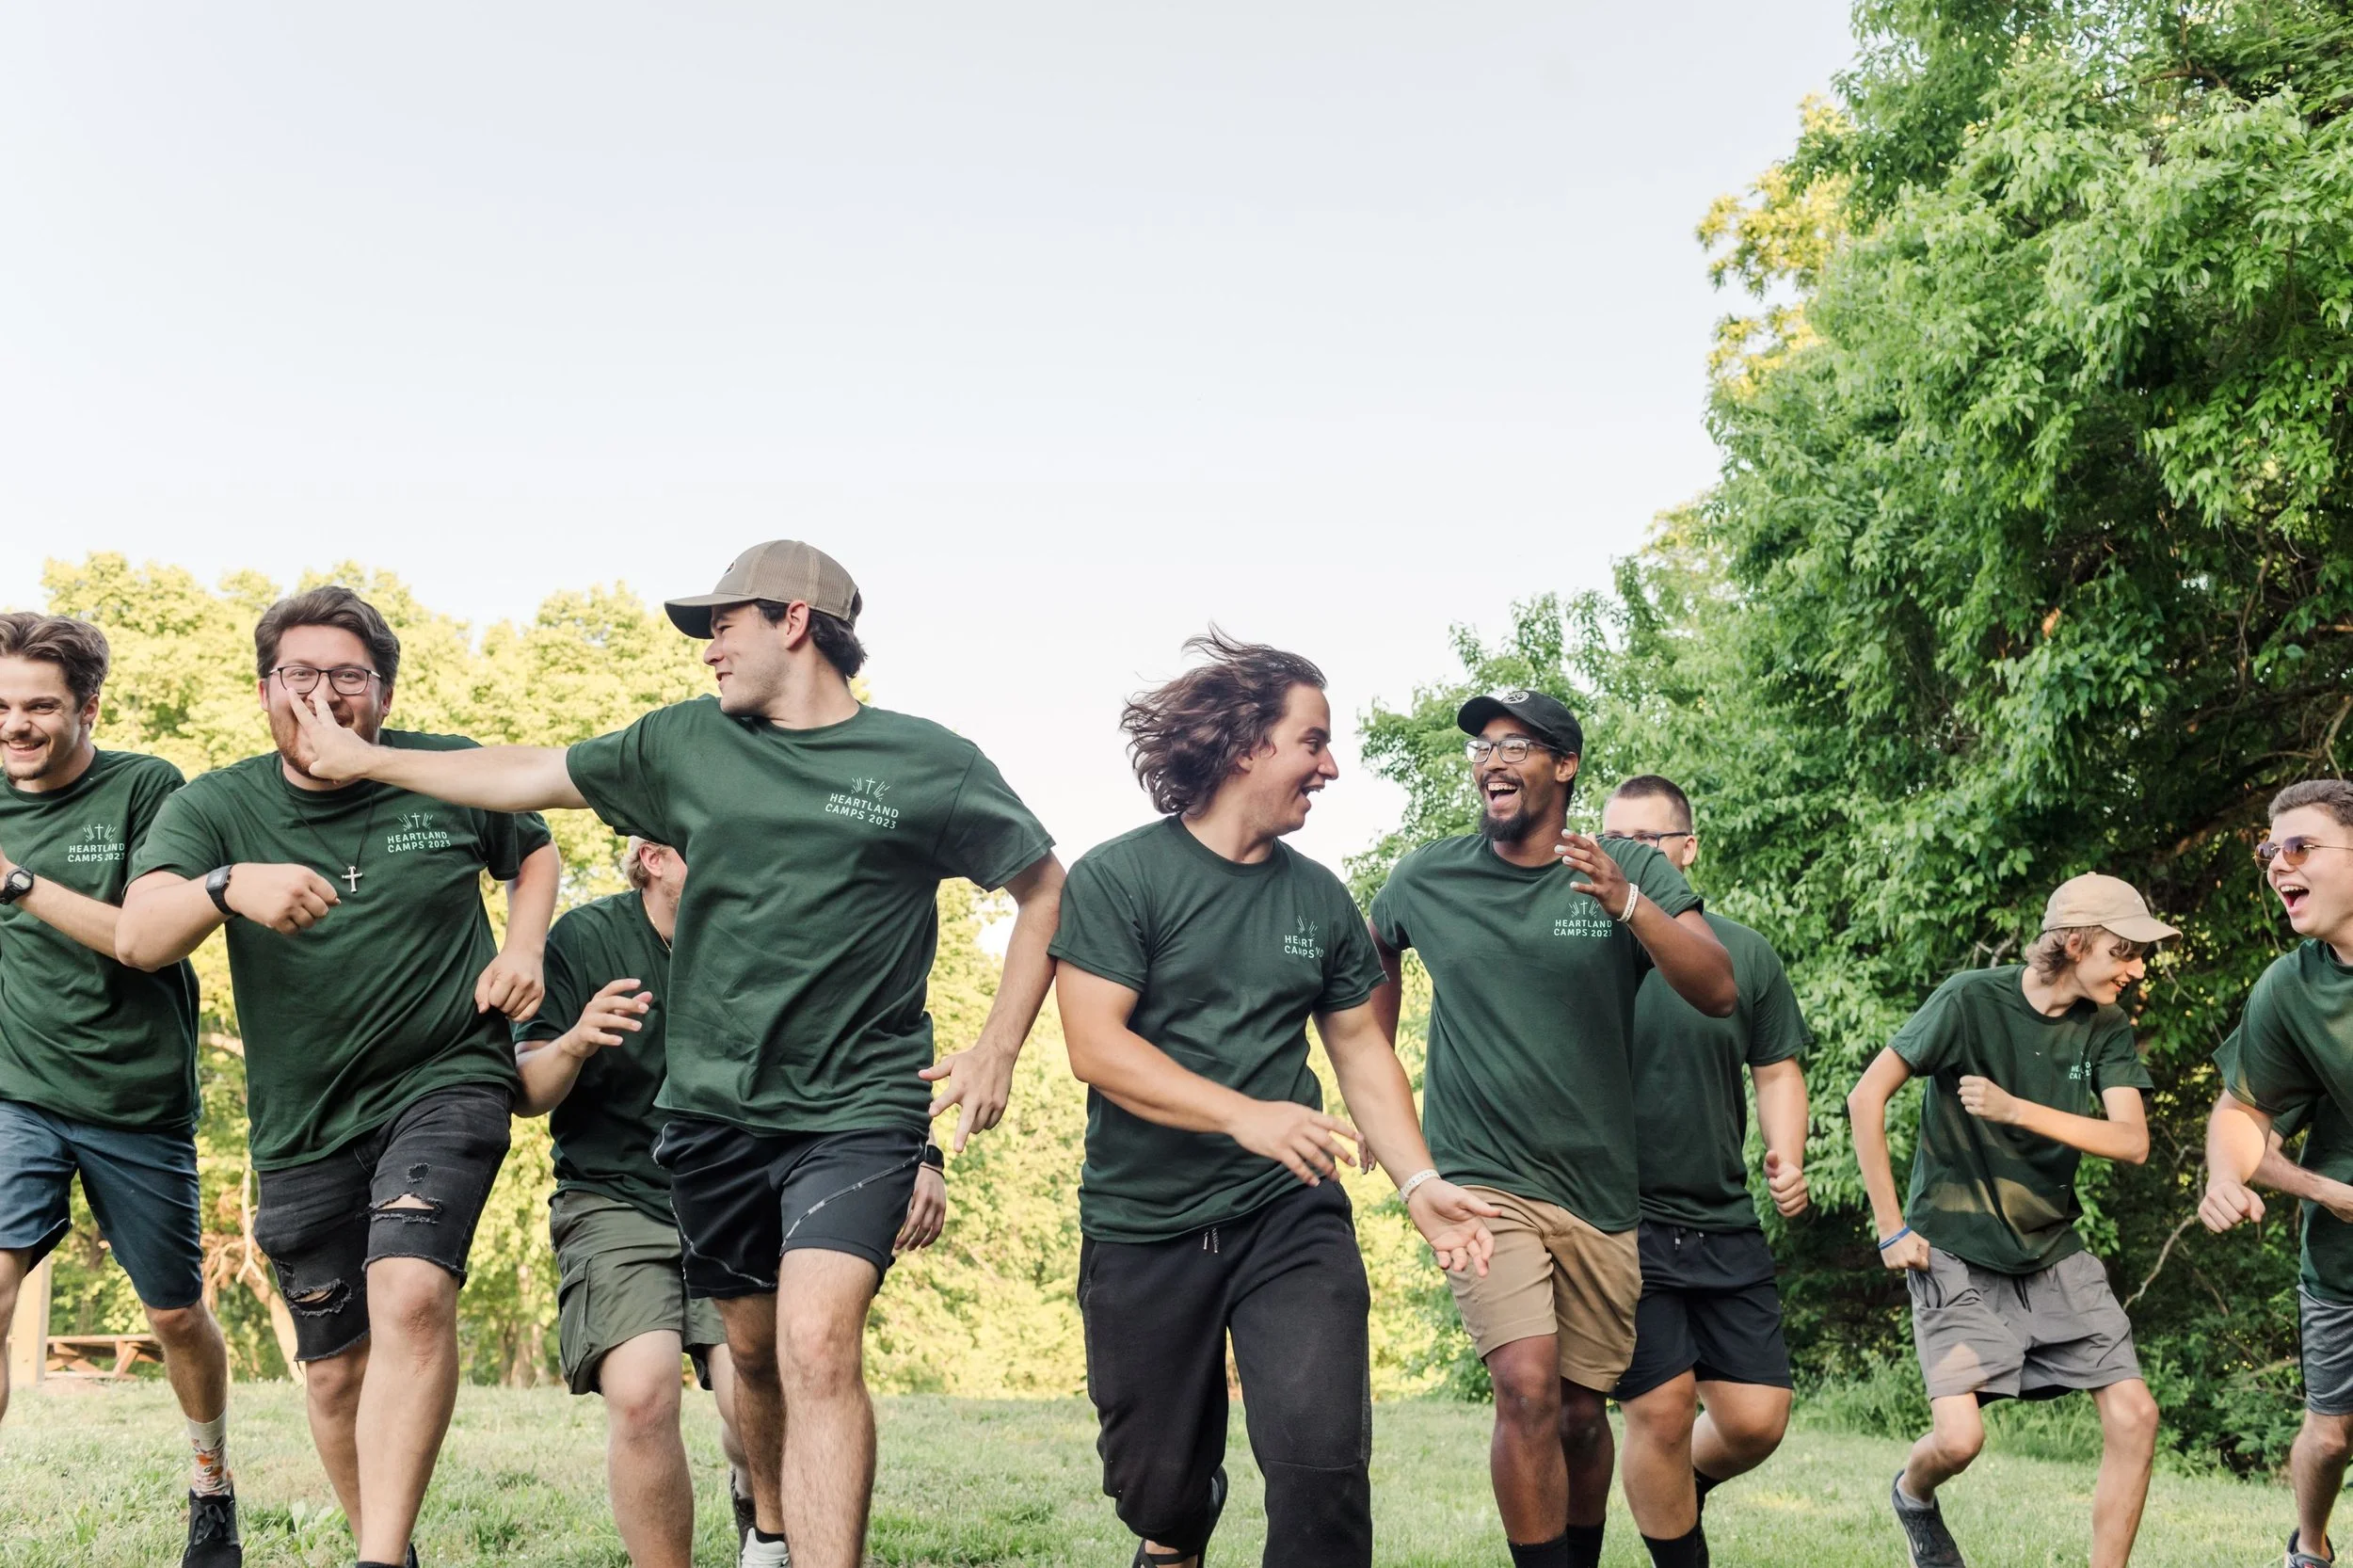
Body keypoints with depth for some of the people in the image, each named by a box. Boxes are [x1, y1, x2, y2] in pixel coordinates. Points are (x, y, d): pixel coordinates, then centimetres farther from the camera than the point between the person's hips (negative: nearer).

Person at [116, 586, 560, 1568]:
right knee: (334, 1366, 11)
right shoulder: (215, 808, -4)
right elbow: (137, 937, -22)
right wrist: (229, 885, -42)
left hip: (445, 1081, -2)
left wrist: (523, 948, 0)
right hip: (303, 1122, 3)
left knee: (411, 1293, -26)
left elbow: (534, 852, 19)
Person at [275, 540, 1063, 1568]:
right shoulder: (687, 743, 7)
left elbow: (1044, 888, 6)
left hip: (855, 1111, -4)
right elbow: (527, 777, 16)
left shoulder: (930, 766, -3)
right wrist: (363, 759, 20)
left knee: (818, 1346, -21)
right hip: (714, 1108, 4)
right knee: (754, 1348, 17)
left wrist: (998, 1049, -2)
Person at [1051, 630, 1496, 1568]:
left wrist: (1419, 1185, -1)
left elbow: (1361, 1049, 13)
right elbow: (1094, 1044, -16)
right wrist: (1243, 1115, -27)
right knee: (1159, 1483, 12)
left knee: (1324, 1454, -18)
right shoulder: (1117, 878, -7)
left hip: (1291, 1218, 2)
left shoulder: (1319, 899, 7)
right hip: (1144, 1227, -2)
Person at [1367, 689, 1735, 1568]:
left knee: (1583, 1415, 11)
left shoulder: (1632, 871, -4)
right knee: (1529, 1390, -20)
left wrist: (1628, 905, -32)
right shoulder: (1425, 881, -1)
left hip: (1600, 1191, 1)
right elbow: (1376, 954, 22)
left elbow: (1719, 992, -17)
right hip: (1481, 1180, -1)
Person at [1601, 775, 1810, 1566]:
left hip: (1724, 1224, 3)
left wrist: (1787, 1158, -5)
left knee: (1757, 1419, 2)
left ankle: (1682, 1489, 35)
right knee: (1661, 1409, -8)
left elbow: (1778, 1069, 12)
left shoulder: (1745, 953, 5)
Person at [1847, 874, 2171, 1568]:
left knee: (2134, 1415, -7)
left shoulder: (2106, 1026, -1)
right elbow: (1867, 1097, -13)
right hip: (1956, 1251, -5)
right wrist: (1891, 1226, -11)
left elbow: (2132, 1140, -12)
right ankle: (1912, 1494, 20)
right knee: (1960, 1437, -16)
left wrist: (2015, 1108, -24)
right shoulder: (1973, 999, -15)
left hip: (2053, 1252, 5)